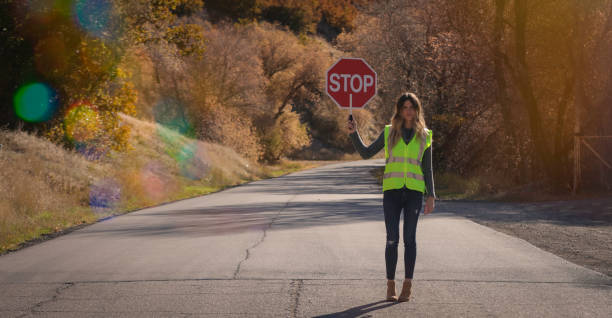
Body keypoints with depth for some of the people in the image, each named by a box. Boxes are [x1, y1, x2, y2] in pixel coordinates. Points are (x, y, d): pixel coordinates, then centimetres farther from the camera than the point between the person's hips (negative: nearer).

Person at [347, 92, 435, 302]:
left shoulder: (424, 136, 8)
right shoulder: (389, 133, 8)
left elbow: (427, 169, 8)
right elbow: (366, 153, 9)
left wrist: (431, 196, 0)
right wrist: (353, 133, -4)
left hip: (414, 192, 0)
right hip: (392, 192, 0)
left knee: (409, 238, -2)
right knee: (392, 239, -3)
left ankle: (407, 286, 5)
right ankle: (390, 286, 4)